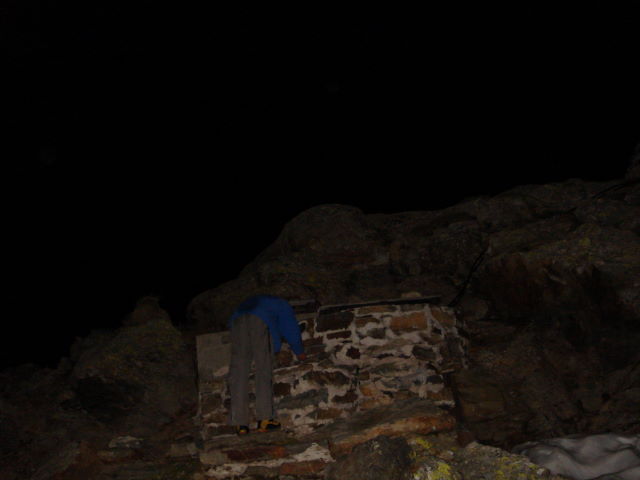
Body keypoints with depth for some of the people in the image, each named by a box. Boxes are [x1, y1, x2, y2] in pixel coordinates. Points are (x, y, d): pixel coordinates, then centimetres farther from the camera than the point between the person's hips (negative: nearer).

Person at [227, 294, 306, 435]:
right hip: (259, 323, -4)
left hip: (237, 322, 4)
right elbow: (291, 329, 27)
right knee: (264, 370, -2)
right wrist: (300, 352, 41)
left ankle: (240, 423, -9)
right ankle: (264, 418, -13)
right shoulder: (282, 305, 31)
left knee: (238, 372, -1)